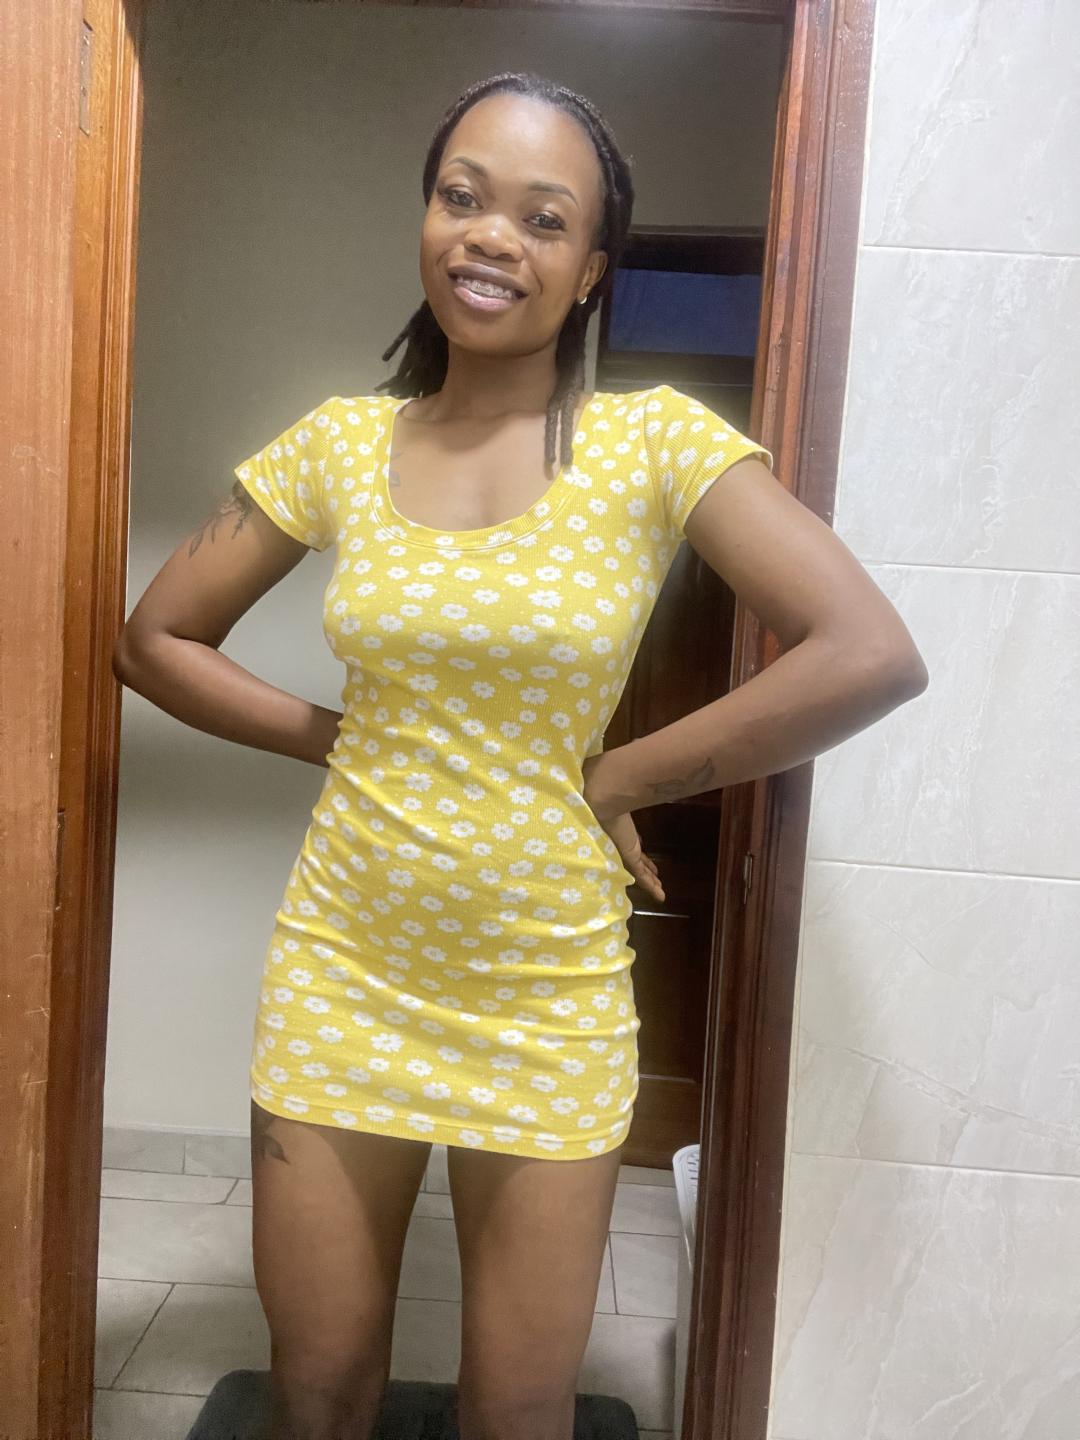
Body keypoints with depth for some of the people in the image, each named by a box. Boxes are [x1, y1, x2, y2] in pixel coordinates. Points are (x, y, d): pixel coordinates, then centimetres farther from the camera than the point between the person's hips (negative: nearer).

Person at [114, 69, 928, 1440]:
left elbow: (873, 655, -17)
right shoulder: (338, 441, 0)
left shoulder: (656, 442, -8)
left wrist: (623, 774, -12)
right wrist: (336, 737, -2)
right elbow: (154, 638, 8)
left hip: (550, 1000, -1)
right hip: (342, 974, 2)